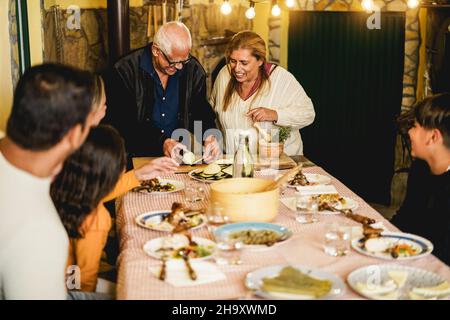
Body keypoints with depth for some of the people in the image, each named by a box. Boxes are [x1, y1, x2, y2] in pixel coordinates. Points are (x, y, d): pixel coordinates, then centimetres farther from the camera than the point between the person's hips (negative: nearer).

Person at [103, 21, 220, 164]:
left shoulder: (193, 70, -1)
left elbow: (201, 112, 4)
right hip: (138, 156, -4)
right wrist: (161, 142, -29)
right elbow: (122, 124, -15)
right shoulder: (124, 71, -12)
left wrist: (210, 136, -19)